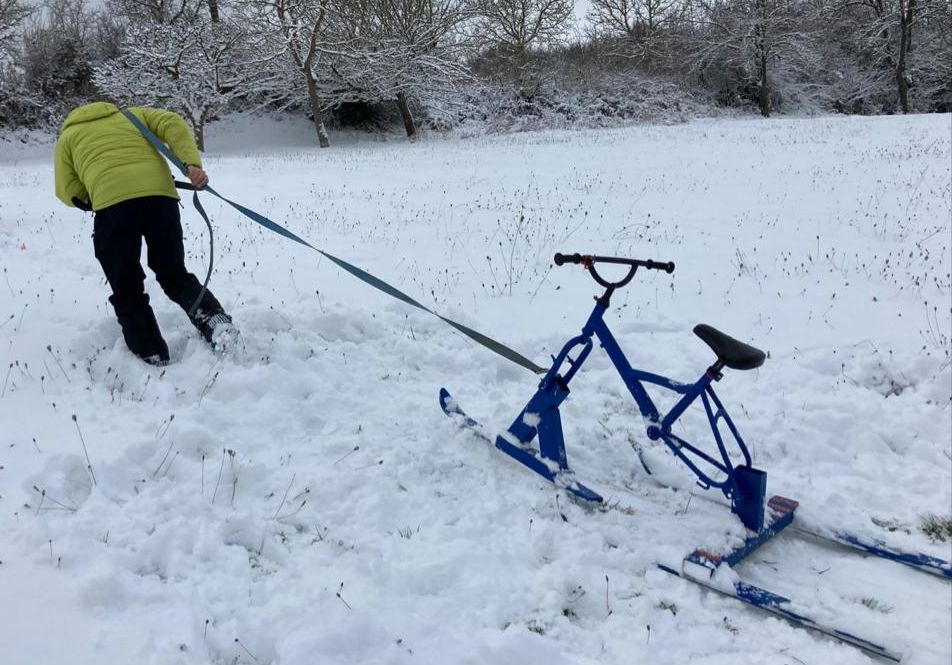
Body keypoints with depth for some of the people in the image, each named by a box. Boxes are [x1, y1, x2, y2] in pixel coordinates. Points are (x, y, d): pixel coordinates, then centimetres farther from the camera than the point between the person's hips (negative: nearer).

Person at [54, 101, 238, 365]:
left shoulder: (68, 136, 28)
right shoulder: (133, 114, 32)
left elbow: (68, 192, 16)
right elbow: (173, 124, 12)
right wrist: (193, 163, 0)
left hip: (112, 201, -2)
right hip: (160, 193, 3)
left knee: (127, 290, 10)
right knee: (173, 273, 15)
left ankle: (152, 355, 4)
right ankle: (213, 318, -8)